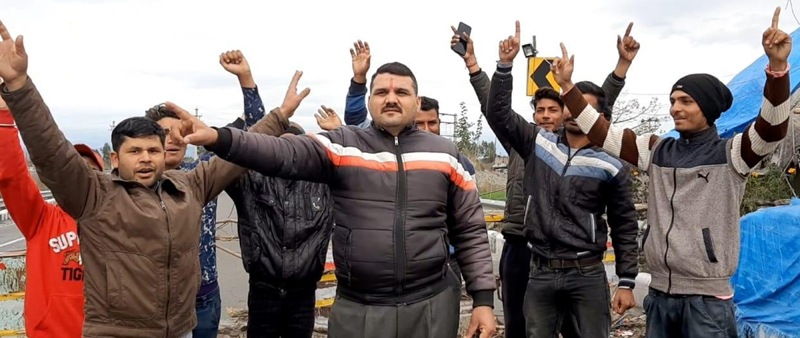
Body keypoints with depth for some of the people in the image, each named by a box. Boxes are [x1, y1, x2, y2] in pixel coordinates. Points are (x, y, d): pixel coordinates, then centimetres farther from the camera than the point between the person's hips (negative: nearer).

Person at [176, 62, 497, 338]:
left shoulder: (444, 154, 3)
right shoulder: (342, 146, 0)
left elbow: (470, 232, 5)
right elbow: (283, 153, -16)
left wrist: (483, 299, 0)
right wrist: (218, 138, -31)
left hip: (432, 308, 1)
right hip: (357, 310, 0)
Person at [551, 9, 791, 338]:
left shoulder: (731, 154, -5)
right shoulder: (657, 150, 6)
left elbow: (772, 129, -22)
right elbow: (601, 133, 5)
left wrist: (777, 66, -35)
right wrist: (567, 86, -1)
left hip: (707, 298, -4)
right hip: (659, 293, 4)